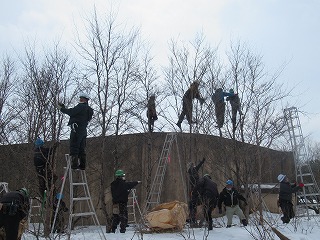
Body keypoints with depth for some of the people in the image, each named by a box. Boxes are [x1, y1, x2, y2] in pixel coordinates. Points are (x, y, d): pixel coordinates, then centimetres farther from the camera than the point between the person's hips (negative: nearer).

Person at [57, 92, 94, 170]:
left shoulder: (81, 106, -9)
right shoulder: (89, 109, 19)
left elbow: (71, 112, -15)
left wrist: (61, 108, -2)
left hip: (77, 129, -9)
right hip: (84, 130, 9)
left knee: (74, 147, -7)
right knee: (81, 148, 10)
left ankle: (74, 164, -10)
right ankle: (82, 165, 10)